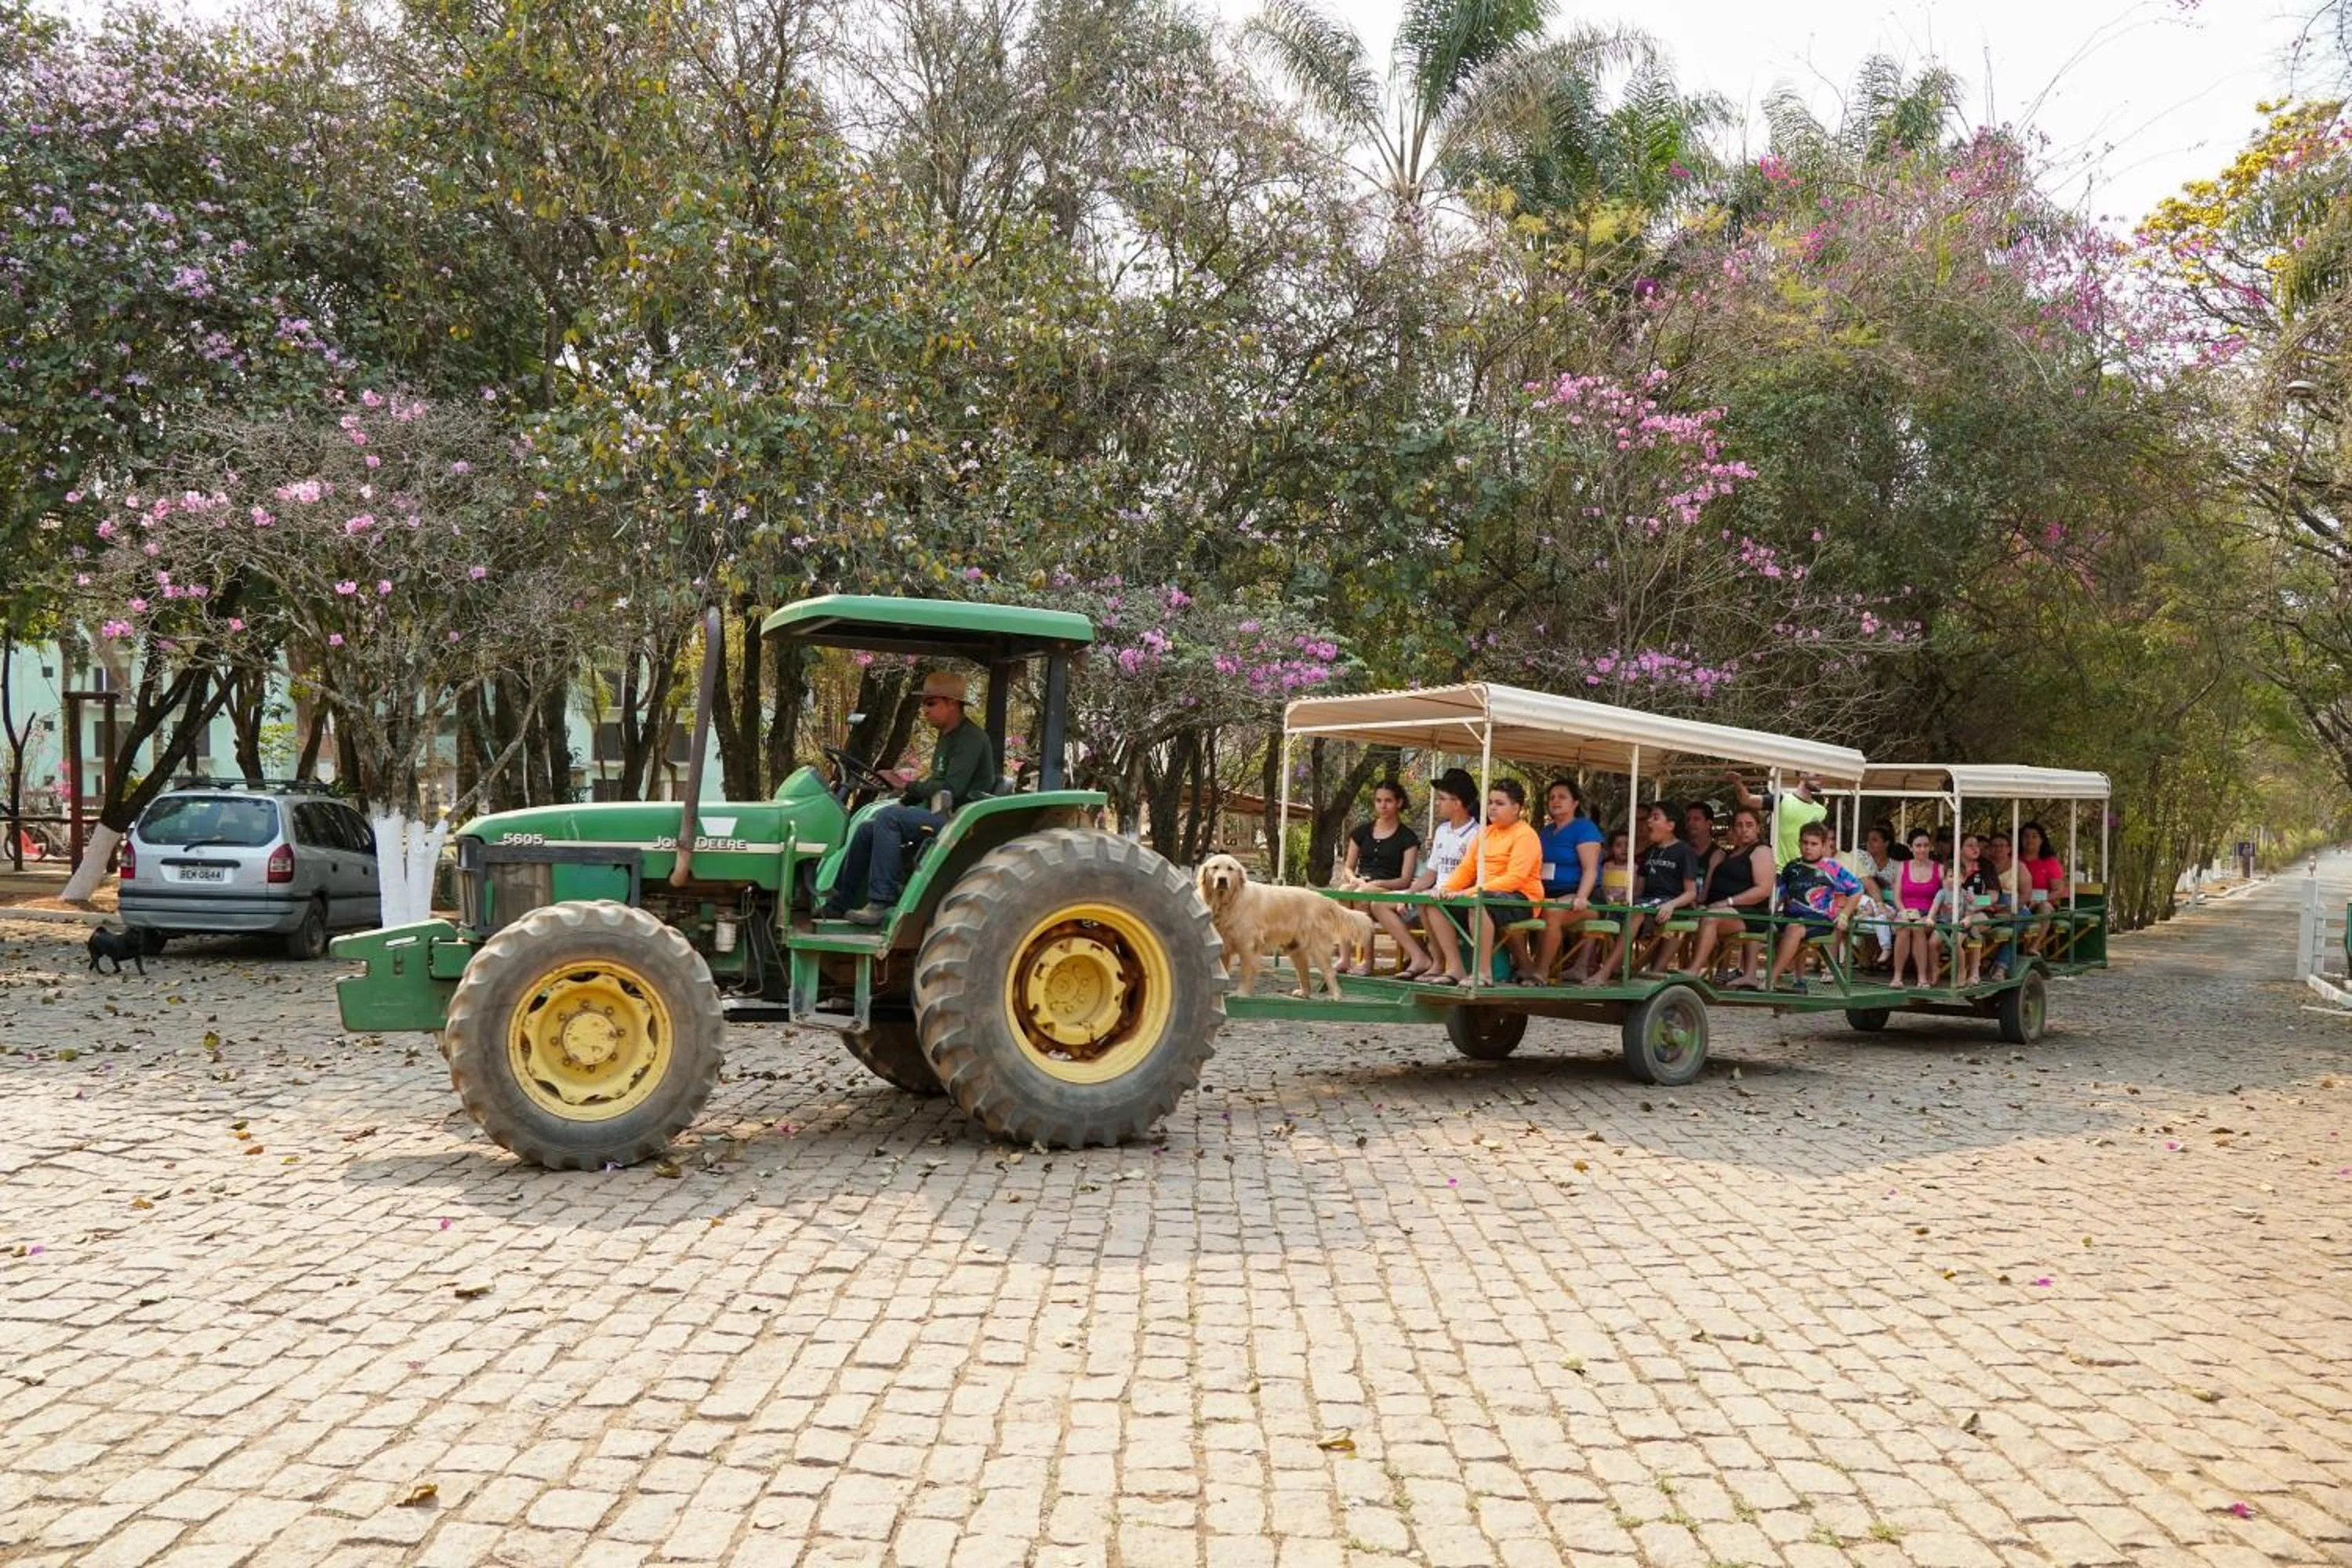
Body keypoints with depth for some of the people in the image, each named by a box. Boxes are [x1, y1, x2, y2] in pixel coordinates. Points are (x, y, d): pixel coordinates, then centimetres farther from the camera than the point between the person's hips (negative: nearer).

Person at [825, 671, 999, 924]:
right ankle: (838, 904, 10)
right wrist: (904, 801, 11)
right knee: (867, 829, 5)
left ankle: (880, 903, -28)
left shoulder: (971, 739, -14)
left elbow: (951, 789, -24)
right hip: (938, 815, 10)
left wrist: (911, 785, -14)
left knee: (888, 818, -27)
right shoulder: (946, 737, 18)